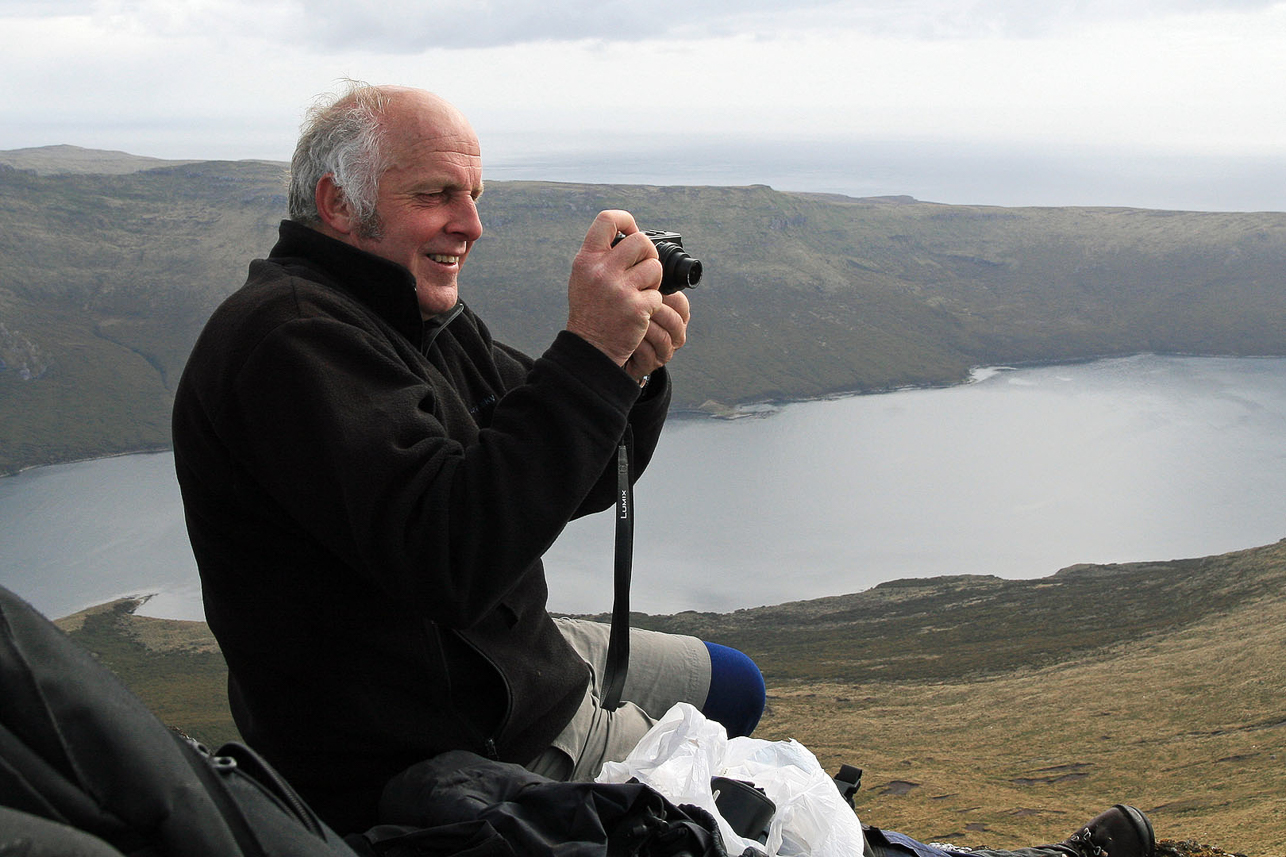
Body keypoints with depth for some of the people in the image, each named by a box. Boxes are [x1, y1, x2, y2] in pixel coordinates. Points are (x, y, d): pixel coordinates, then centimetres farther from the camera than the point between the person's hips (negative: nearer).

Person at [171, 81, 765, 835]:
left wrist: (633, 371, -14)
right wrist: (590, 354, -34)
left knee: (731, 686, 27)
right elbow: (450, 558, -35)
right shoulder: (293, 336, -24)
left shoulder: (426, 317, 7)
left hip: (510, 658, 10)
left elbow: (578, 484, 7)